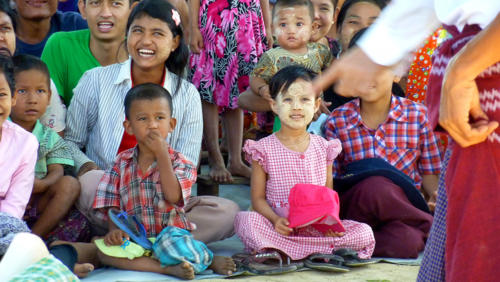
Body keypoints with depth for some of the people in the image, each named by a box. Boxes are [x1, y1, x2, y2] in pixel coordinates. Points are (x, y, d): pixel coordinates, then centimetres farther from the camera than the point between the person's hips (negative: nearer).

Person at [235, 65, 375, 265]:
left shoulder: (324, 148, 11)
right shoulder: (264, 149, 3)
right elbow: (258, 198, 1)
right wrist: (275, 220, -20)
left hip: (317, 228, 3)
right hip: (279, 227, -3)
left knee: (364, 234, -22)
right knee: (246, 220, -34)